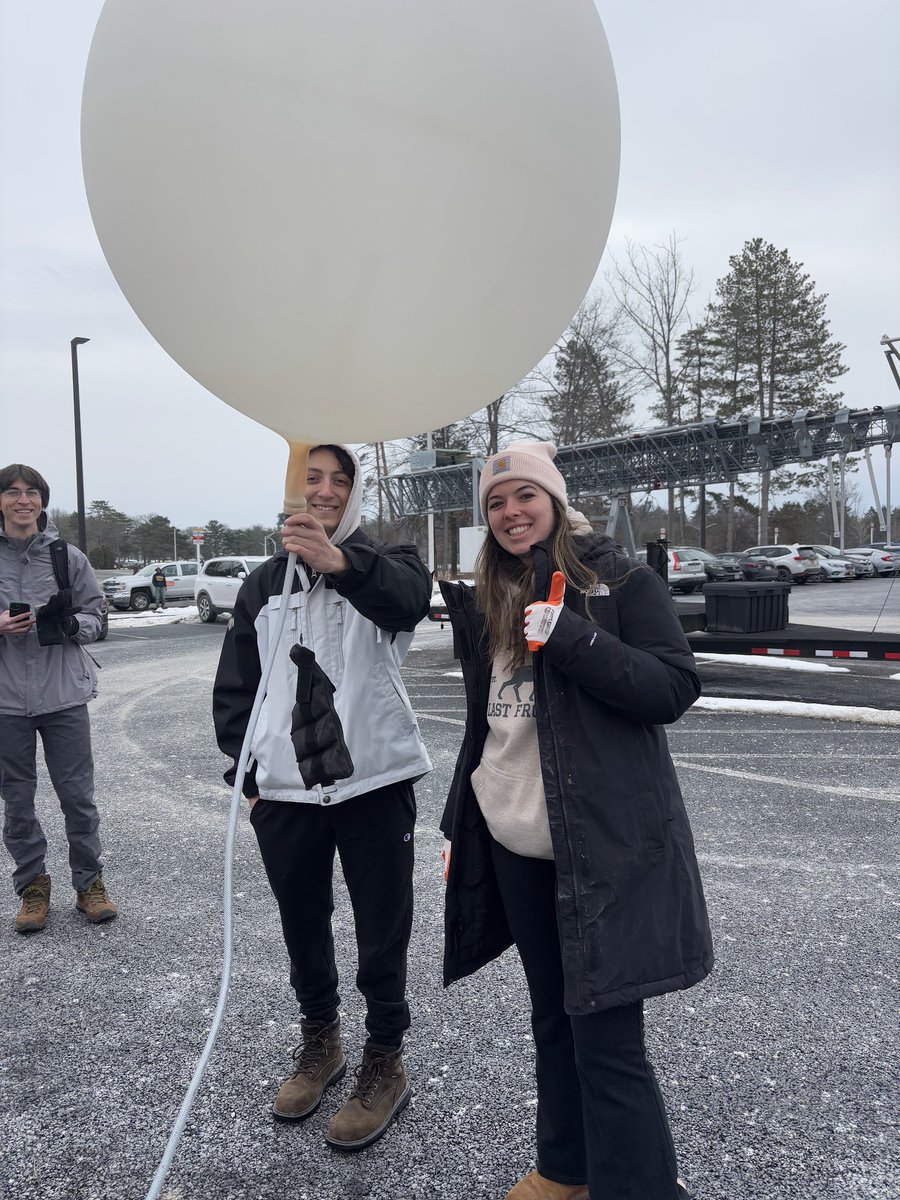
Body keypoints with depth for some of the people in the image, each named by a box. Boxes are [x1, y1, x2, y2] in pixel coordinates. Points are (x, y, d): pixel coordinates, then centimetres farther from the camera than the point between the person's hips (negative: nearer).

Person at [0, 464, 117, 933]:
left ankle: (89, 882, 20)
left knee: (77, 793, 5)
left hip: (64, 693, 0)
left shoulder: (68, 556, 2)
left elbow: (95, 620, 6)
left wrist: (70, 622, -15)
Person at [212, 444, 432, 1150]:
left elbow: (411, 598, -28)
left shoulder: (383, 563, -2)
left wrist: (341, 561, -47)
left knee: (383, 932, 8)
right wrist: (246, 772, 5)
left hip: (374, 781, -3)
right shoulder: (264, 584, 9)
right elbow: (235, 687, 14)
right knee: (302, 927, 18)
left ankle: (385, 1062, 28)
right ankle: (319, 1042, 40)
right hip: (283, 789, 4)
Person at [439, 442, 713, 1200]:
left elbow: (673, 690, -13)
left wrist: (570, 637, -24)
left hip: (606, 846, -5)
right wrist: (460, 822, 17)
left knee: (607, 1039, -2)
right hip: (515, 846, 6)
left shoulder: (622, 582, -5)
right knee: (553, 1019, 19)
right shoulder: (486, 602, 11)